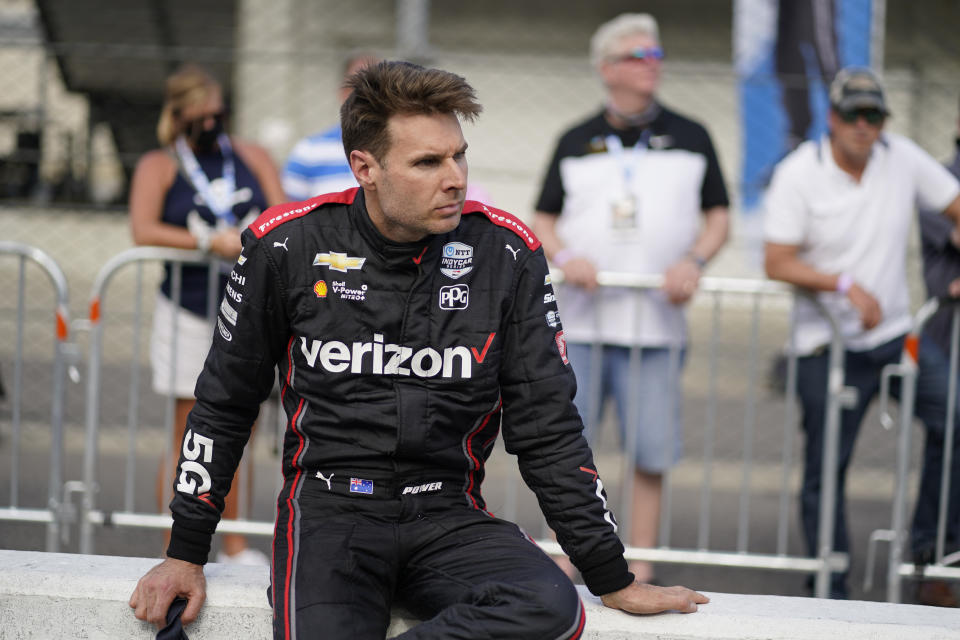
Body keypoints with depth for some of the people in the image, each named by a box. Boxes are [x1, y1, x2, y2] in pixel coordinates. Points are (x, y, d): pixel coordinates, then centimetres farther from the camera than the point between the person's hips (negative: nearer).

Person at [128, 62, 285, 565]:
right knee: (189, 438, -2)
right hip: (189, 313, -3)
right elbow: (143, 231, -14)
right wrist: (209, 243, -22)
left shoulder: (252, 158, 12)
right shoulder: (159, 166, 1)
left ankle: (234, 547, 16)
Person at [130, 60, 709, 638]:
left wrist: (613, 580, 6)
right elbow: (225, 402, 10)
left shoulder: (505, 253, 0)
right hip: (329, 507, -2)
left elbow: (547, 428, 7)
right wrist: (186, 555, 8)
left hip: (449, 519, 2)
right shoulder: (290, 245, -2)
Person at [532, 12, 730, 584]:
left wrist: (694, 260, -9)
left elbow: (719, 216, 10)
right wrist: (565, 257, -8)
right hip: (581, 321, 0)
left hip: (657, 323, 0)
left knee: (652, 451, -1)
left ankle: (640, 566, 8)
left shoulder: (691, 138, 10)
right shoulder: (576, 142, 11)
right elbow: (544, 220, 12)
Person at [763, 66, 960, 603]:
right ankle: (830, 590, 11)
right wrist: (846, 285, -24)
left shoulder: (902, 158, 2)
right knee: (825, 468, 0)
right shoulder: (799, 174, -8)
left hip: (896, 334, 3)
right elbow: (777, 262, -12)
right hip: (828, 344, -3)